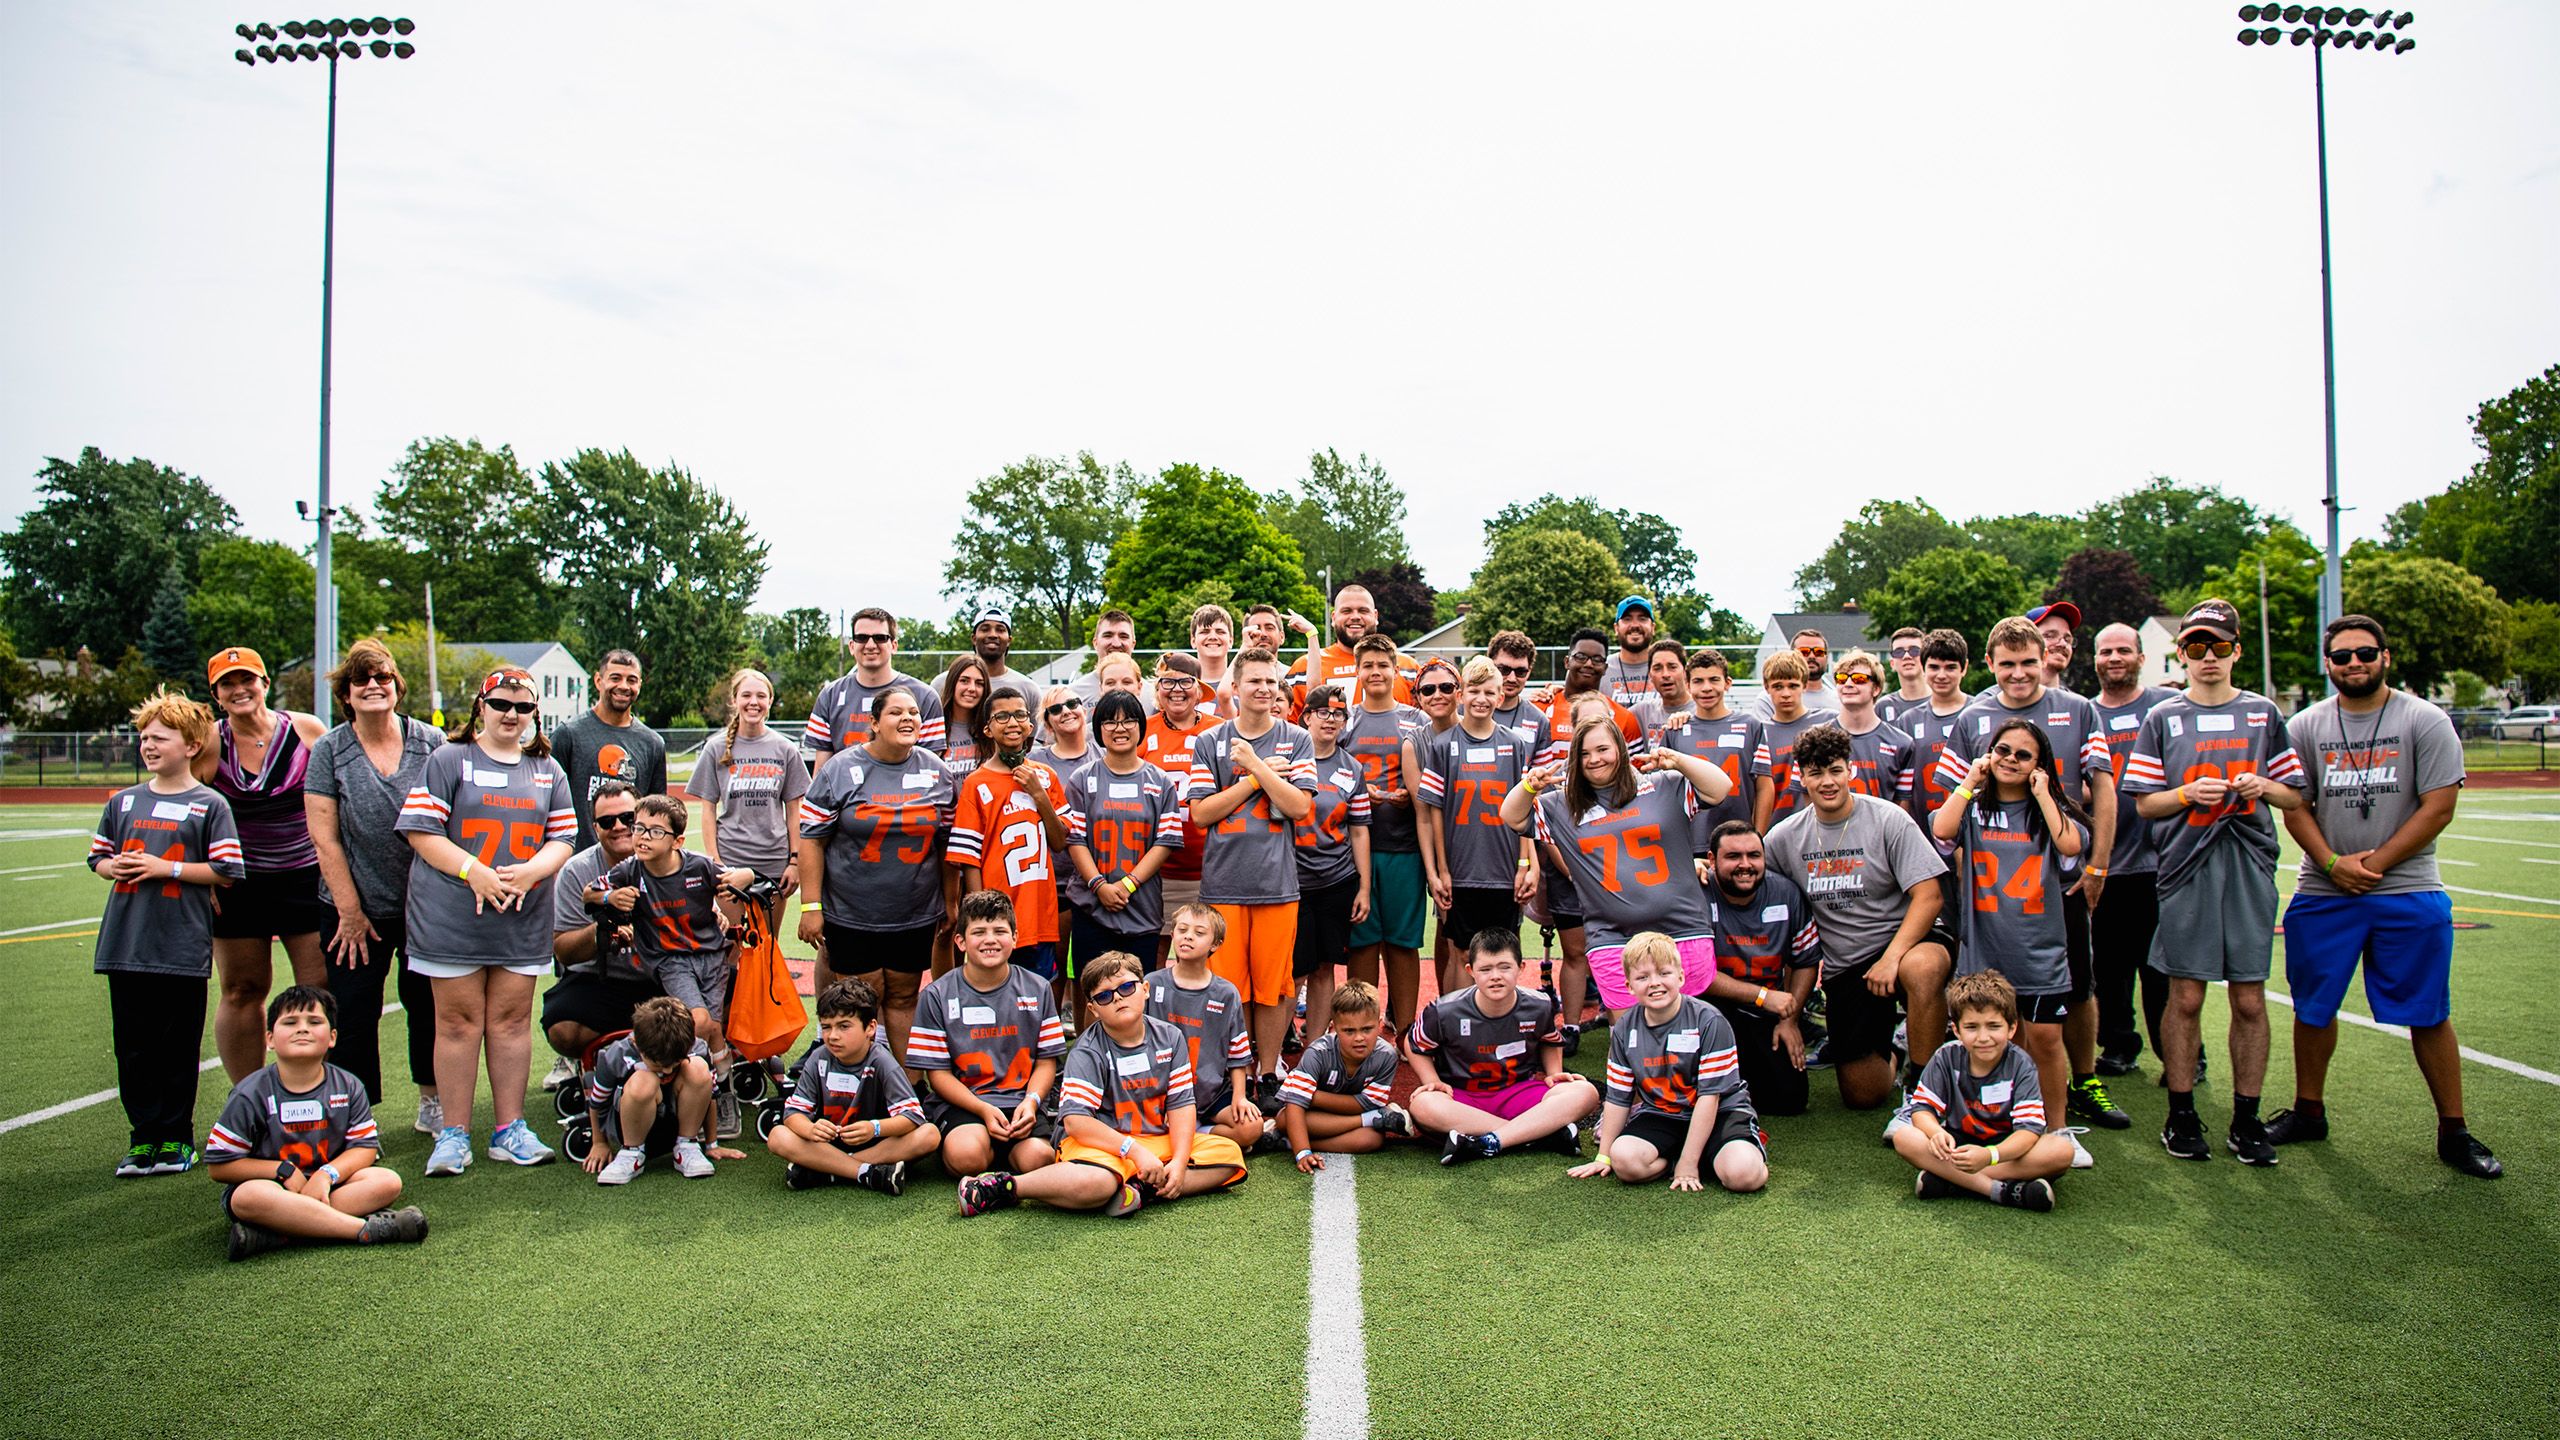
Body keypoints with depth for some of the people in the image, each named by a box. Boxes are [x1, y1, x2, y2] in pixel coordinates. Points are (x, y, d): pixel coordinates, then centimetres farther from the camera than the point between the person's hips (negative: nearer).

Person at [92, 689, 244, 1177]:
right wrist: (115, 866, -3)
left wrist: (166, 867, -14)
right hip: (125, 947, 4)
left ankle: (176, 1138, 14)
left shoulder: (209, 805, -2)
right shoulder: (124, 801, 11)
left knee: (178, 1047, 3)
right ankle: (144, 1137, 18)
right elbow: (98, 858, 18)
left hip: (183, 949, -4)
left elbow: (225, 872, -6)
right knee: (132, 1046, 8)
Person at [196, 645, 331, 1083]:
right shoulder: (208, 744, -3)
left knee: (321, 989, -1)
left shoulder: (306, 730, -2)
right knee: (241, 992, 9)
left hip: (307, 879, 0)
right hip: (238, 887, 0)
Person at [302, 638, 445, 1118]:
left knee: (426, 1005, 10)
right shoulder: (328, 751, -1)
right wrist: (351, 912, -6)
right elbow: (324, 839, -3)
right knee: (351, 1013, 2)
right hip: (359, 909, 0)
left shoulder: (432, 744, -1)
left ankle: (432, 1103, 26)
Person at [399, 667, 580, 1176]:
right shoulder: (449, 760, 2)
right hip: (453, 918, -3)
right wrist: (474, 872, -17)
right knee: (458, 1022, 1)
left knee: (511, 1020, 6)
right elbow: (420, 831, -5)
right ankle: (453, 1134, 10)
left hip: (524, 918, 3)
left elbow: (562, 838, 9)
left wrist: (529, 871, -11)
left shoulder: (548, 770, 13)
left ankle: (510, 1130, 14)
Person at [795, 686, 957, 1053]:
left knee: (903, 999, 11)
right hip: (852, 915, -2)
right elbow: (811, 840, -5)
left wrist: (950, 902, 11)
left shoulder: (936, 771, 4)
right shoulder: (840, 769, -4)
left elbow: (948, 842, 10)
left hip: (916, 916, 2)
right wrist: (810, 907, -10)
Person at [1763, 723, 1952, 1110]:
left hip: (1904, 940, -3)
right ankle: (1889, 1043, 37)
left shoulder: (1888, 820, -10)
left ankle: (1921, 1078, -18)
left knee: (1922, 968, -42)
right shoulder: (1786, 836, 1)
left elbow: (1927, 896, -16)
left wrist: (1892, 957, -26)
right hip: (1843, 965, 3)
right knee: (1863, 1096, 0)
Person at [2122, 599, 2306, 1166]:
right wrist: (2189, 793, -13)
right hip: (2186, 869, -1)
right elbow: (2144, 800, 5)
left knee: (2250, 1000, 3)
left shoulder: (2263, 713, 11)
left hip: (2251, 868, 1)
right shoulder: (2163, 718, 7)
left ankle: (2246, 1119, 13)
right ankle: (2181, 1115, 12)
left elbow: (2295, 794, 13)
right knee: (2185, 997, 2)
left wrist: (2264, 787, -7)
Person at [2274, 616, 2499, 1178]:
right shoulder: (2307, 726, 6)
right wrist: (2333, 864, -9)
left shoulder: (2425, 721, -2)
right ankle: (2308, 1111, 25)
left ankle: (2453, 1132, 14)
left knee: (2428, 1016, 2)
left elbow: (2438, 808, -7)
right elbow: (2295, 808, 6)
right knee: (2313, 1009, 10)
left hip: (2408, 894, -2)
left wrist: (2373, 863, -11)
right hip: (2322, 895, 3)